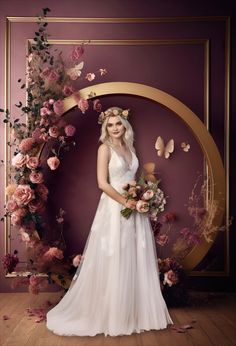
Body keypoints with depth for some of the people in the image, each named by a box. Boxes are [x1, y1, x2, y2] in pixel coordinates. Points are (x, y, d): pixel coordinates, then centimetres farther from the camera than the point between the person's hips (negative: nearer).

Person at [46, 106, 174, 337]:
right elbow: (103, 183, -14)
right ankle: (109, 314, 16)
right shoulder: (105, 148, -6)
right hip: (114, 210, -7)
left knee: (136, 262, 11)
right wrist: (125, 202, -17)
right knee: (113, 263, 0)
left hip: (133, 209, 7)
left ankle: (135, 312, 26)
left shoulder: (129, 147, 13)